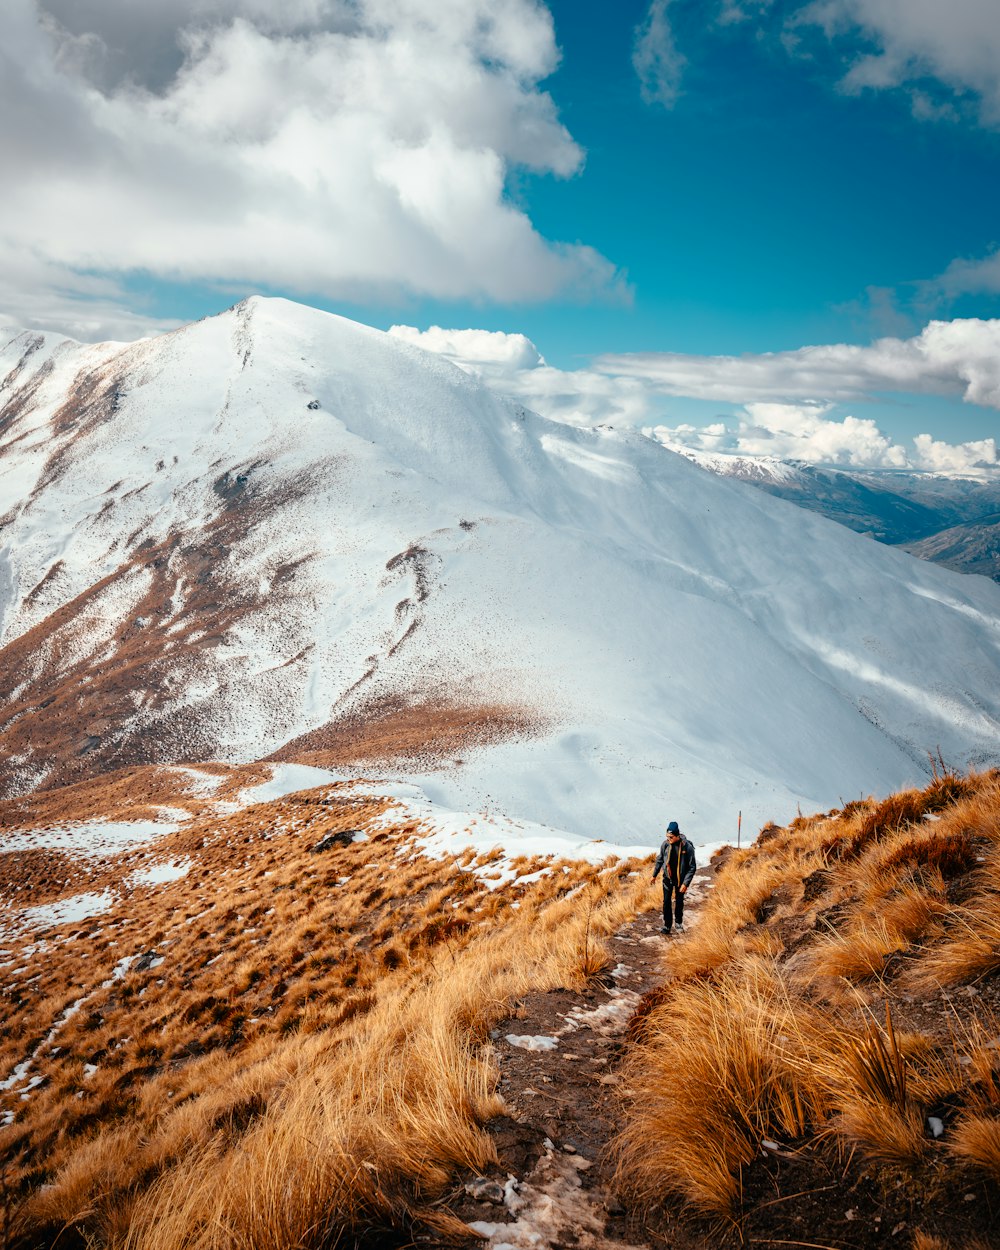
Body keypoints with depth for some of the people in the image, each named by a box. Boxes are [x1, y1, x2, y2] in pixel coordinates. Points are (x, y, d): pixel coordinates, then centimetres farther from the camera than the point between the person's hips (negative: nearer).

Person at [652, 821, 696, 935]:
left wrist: (685, 883, -19)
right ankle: (667, 925, 13)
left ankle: (679, 923, 33)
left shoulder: (687, 847, -21)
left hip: (680, 879, -2)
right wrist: (654, 875, 12)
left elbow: (692, 867, -15)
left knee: (679, 902, 12)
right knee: (666, 902, 1)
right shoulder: (665, 844, -12)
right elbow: (660, 860, 5)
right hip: (668, 878, 2)